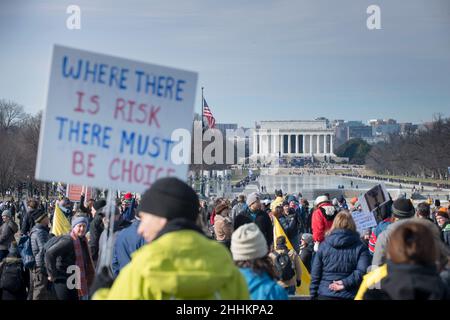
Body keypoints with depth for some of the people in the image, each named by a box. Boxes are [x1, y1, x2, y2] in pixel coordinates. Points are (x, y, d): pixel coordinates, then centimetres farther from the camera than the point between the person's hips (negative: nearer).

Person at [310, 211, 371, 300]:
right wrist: (345, 283, -16)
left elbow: (315, 274, 3)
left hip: (325, 295, 1)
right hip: (349, 295, -1)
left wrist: (313, 295, 9)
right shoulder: (360, 247, -2)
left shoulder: (324, 245, 2)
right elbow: (363, 271, -18)